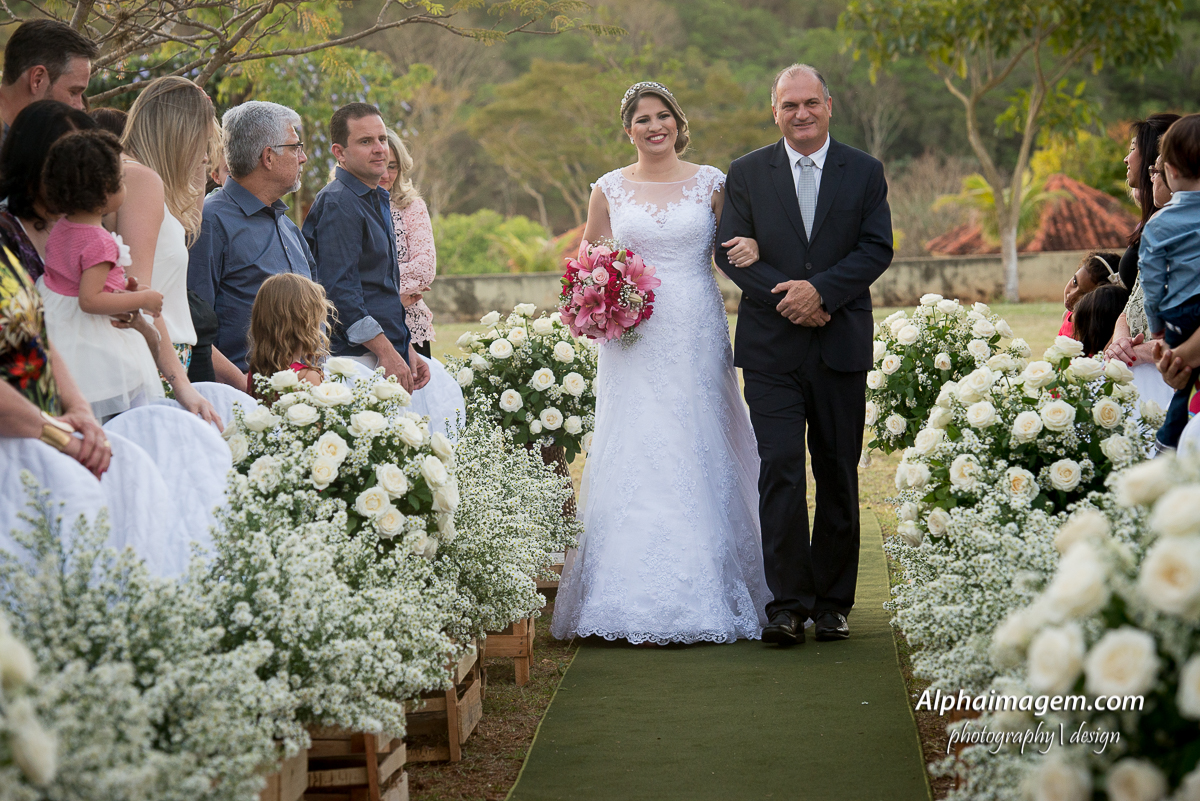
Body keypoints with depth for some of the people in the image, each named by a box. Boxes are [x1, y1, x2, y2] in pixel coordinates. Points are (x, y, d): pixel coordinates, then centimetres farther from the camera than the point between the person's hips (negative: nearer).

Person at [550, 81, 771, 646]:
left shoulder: (710, 183, 6)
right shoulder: (609, 190, 9)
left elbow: (741, 248, 8)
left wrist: (750, 248, -15)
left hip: (697, 339, 0)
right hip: (633, 340, 1)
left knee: (699, 456, -1)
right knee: (634, 459, -4)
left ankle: (707, 592, 6)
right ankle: (638, 597, 0)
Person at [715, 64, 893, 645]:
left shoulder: (864, 172, 7)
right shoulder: (746, 174, 6)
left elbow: (877, 248, -2)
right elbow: (731, 252, 1)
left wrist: (820, 290, -16)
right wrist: (785, 297, -14)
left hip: (841, 345, 1)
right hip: (771, 349, -1)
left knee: (839, 476, 6)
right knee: (780, 469, -10)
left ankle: (832, 602, 15)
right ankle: (788, 604, -7)